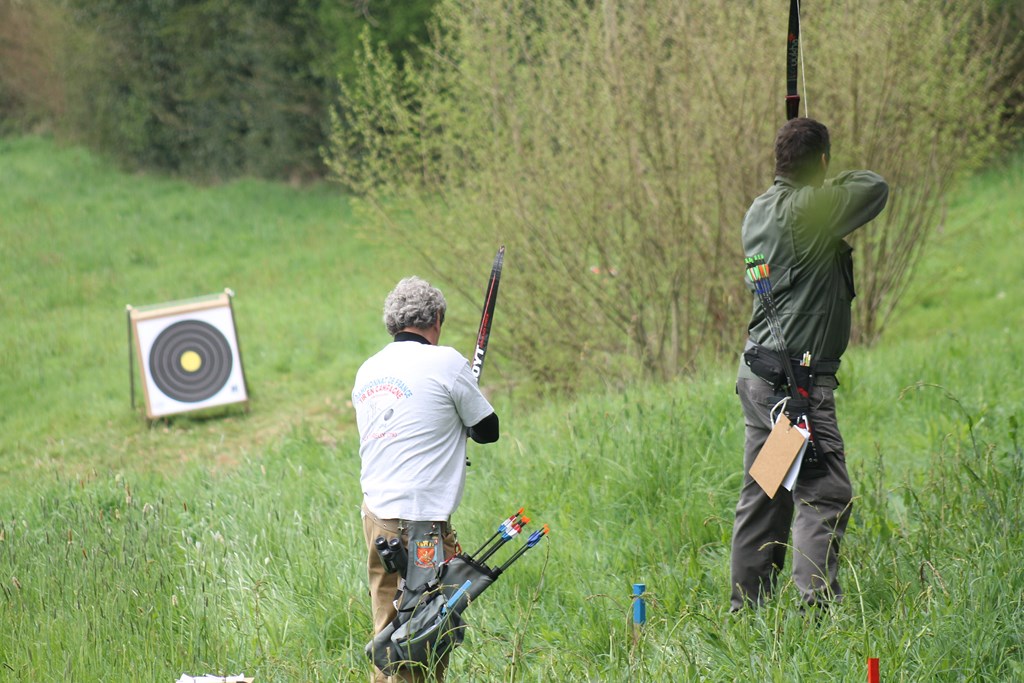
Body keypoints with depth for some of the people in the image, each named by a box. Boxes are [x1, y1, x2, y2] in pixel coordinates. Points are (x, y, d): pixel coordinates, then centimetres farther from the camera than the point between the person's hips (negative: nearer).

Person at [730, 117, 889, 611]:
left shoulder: (760, 210, 12)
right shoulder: (810, 210, -15)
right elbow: (875, 187, -10)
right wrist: (837, 182, 10)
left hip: (758, 375, 9)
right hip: (797, 381, -9)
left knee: (763, 497, 13)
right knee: (824, 495, -10)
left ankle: (746, 608, 17)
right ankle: (817, 603, -19)